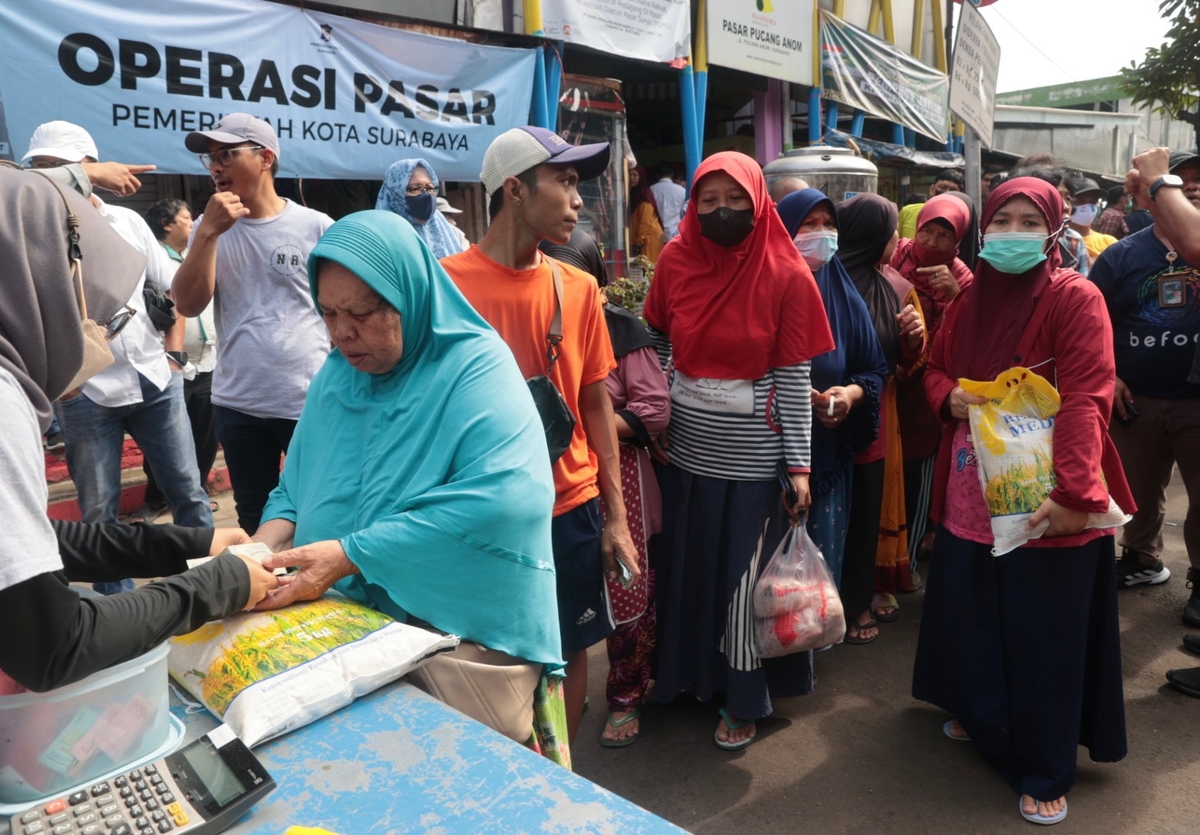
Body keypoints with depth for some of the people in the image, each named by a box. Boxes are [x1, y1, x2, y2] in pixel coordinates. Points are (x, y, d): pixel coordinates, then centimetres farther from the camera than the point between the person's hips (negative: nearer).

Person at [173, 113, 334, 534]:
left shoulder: (317, 227, -3)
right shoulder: (210, 228, 6)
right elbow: (188, 305, -4)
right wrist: (208, 231, -13)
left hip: (311, 402, -3)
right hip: (238, 405, 4)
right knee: (254, 521, 17)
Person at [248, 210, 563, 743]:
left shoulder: (477, 368, -16)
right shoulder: (337, 375, 6)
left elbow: (508, 499, -30)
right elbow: (293, 493, 13)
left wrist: (348, 553, -28)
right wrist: (261, 549, -10)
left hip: (466, 640, -5)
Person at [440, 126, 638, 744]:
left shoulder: (578, 288, 2)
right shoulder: (447, 282, -9)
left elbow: (596, 403, 7)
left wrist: (615, 514, 6)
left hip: (571, 508, 4)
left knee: (569, 652, 14)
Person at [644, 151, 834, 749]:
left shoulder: (787, 275, -9)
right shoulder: (676, 260, -1)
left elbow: (795, 377, -8)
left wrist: (799, 464, -9)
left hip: (752, 453, -3)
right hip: (685, 445, 3)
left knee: (744, 575, 7)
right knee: (685, 566, 15)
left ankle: (743, 700, 27)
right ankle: (689, 673, 38)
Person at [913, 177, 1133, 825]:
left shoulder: (1075, 299, -11)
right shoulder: (969, 301, 8)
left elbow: (1087, 398, -21)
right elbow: (936, 368, 20)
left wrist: (1075, 491, -32)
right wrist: (948, 396, -5)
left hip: (1046, 501, -5)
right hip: (971, 495, 6)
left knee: (1044, 636, 5)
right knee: (971, 618, 16)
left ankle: (1045, 771, 22)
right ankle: (983, 717, 42)